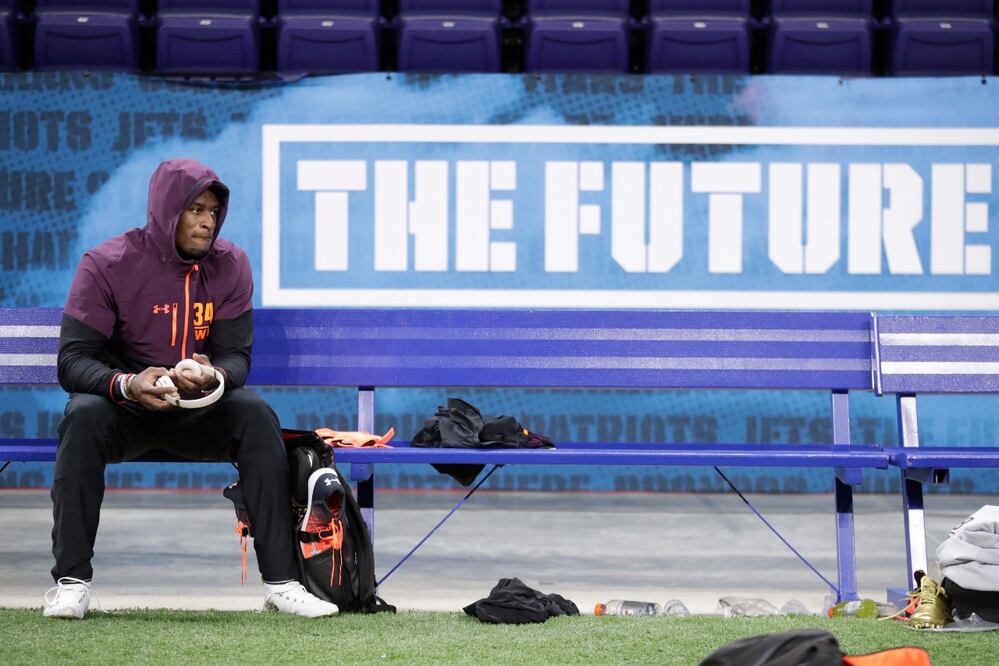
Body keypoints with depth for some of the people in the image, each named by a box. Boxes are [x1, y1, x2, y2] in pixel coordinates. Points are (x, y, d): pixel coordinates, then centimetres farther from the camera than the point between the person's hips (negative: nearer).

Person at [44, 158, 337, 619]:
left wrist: (215, 377, -32)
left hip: (200, 410, 2)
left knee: (256, 415, -27)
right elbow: (73, 360, -16)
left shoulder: (230, 265, -2)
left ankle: (281, 582, -28)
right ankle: (71, 581, -31)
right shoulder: (107, 265, -11)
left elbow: (237, 356, -5)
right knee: (84, 416, -36)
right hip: (124, 408, -2)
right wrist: (127, 385, -38)